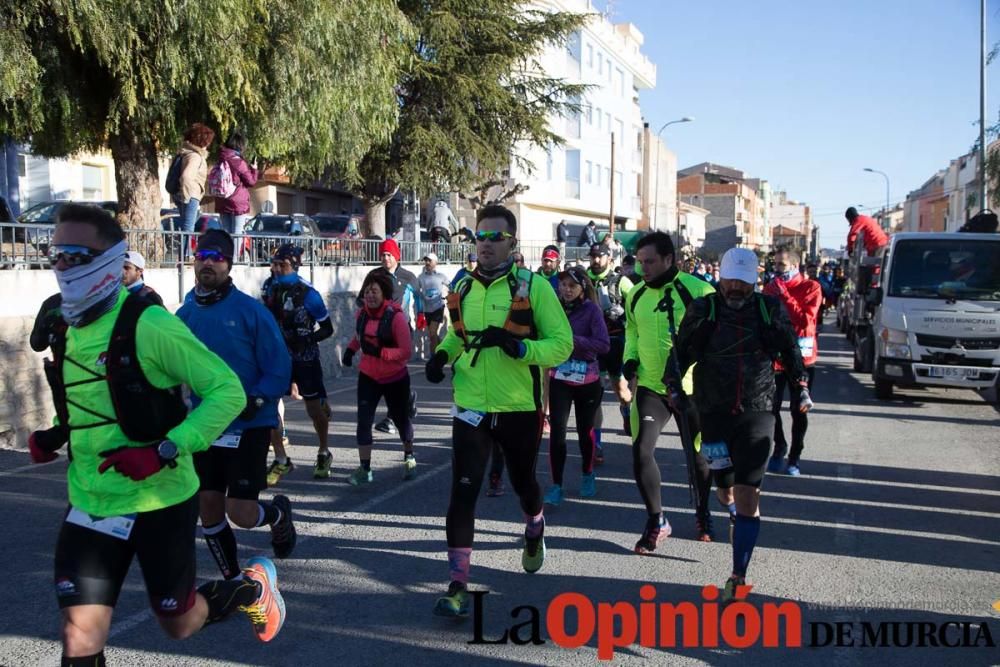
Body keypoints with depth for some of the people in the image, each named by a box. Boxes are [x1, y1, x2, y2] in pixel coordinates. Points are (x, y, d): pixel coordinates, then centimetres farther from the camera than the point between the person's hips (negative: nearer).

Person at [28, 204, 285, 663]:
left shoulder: (148, 325, -18)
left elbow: (228, 390, -19)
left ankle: (254, 587, 40)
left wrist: (166, 449, -27)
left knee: (179, 623, 12)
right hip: (91, 505, 6)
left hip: (158, 502, -5)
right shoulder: (69, 331, 5)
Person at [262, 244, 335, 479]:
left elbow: (327, 328, -10)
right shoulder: (272, 288, 2)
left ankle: (324, 454, 31)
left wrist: (308, 339, -24)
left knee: (314, 409, 7)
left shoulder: (307, 293, -14)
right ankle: (281, 460, 4)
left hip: (305, 358, -4)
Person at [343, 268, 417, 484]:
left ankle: (409, 458, 41)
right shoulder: (361, 314, -3)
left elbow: (406, 351, -23)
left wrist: (379, 351, -31)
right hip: (368, 377, 3)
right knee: (363, 421, -8)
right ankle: (365, 469, -1)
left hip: (395, 379, -3)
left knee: (400, 420, 15)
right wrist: (351, 349, 2)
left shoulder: (396, 316, -20)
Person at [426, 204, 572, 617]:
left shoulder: (533, 286, -9)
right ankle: (458, 585, 2)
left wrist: (520, 347, -27)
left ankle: (535, 532, 53)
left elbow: (562, 344, -11)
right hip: (471, 409, 2)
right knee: (463, 492, -6)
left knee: (523, 482, 20)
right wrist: (442, 354, 2)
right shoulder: (463, 289, 5)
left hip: (520, 409, -2)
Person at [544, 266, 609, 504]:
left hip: (587, 380, -1)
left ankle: (587, 475, 38)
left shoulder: (591, 309, -10)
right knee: (557, 431, -8)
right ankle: (556, 485, 3)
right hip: (559, 379, 1)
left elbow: (604, 345, -18)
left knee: (585, 430, 13)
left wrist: (573, 339, -25)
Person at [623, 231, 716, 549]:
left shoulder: (697, 290, -13)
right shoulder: (635, 295, 4)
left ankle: (703, 513, 40)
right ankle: (656, 522, 12)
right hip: (650, 386, 3)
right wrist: (630, 358, 5)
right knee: (641, 452, -7)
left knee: (697, 455, 13)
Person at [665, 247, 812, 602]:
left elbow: (790, 350, 17)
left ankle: (738, 577, -3)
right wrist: (674, 385, -9)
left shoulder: (770, 310, 2)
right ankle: (736, 511, 52)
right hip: (714, 412, 1)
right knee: (726, 488, 13)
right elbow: (681, 351, 3)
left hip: (757, 413, -1)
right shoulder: (703, 309, -2)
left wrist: (801, 386, 18)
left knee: (748, 493, -9)